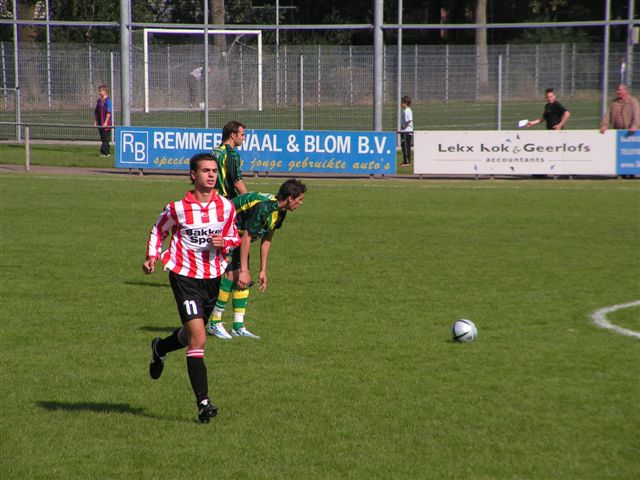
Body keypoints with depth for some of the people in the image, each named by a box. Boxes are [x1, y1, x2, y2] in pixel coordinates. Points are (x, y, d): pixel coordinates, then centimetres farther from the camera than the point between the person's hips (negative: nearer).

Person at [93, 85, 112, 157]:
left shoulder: (108, 101, -10)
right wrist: (95, 122, 13)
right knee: (103, 139, 11)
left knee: (105, 139, -8)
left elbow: (109, 113, -15)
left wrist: (105, 122, -20)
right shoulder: (99, 101, 14)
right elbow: (96, 112, 19)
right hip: (100, 124, 8)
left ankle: (104, 152, -11)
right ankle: (108, 152, 17)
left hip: (106, 124, -8)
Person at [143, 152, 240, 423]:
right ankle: (203, 403, -14)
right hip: (185, 276, -5)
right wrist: (152, 257, -8)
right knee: (198, 339, -15)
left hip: (213, 277, 5)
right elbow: (158, 231, 7)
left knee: (192, 335, 21)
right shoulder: (177, 208, -10)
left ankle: (160, 349, 55)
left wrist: (224, 244, -9)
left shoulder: (226, 207, 0)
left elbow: (233, 238, 14)